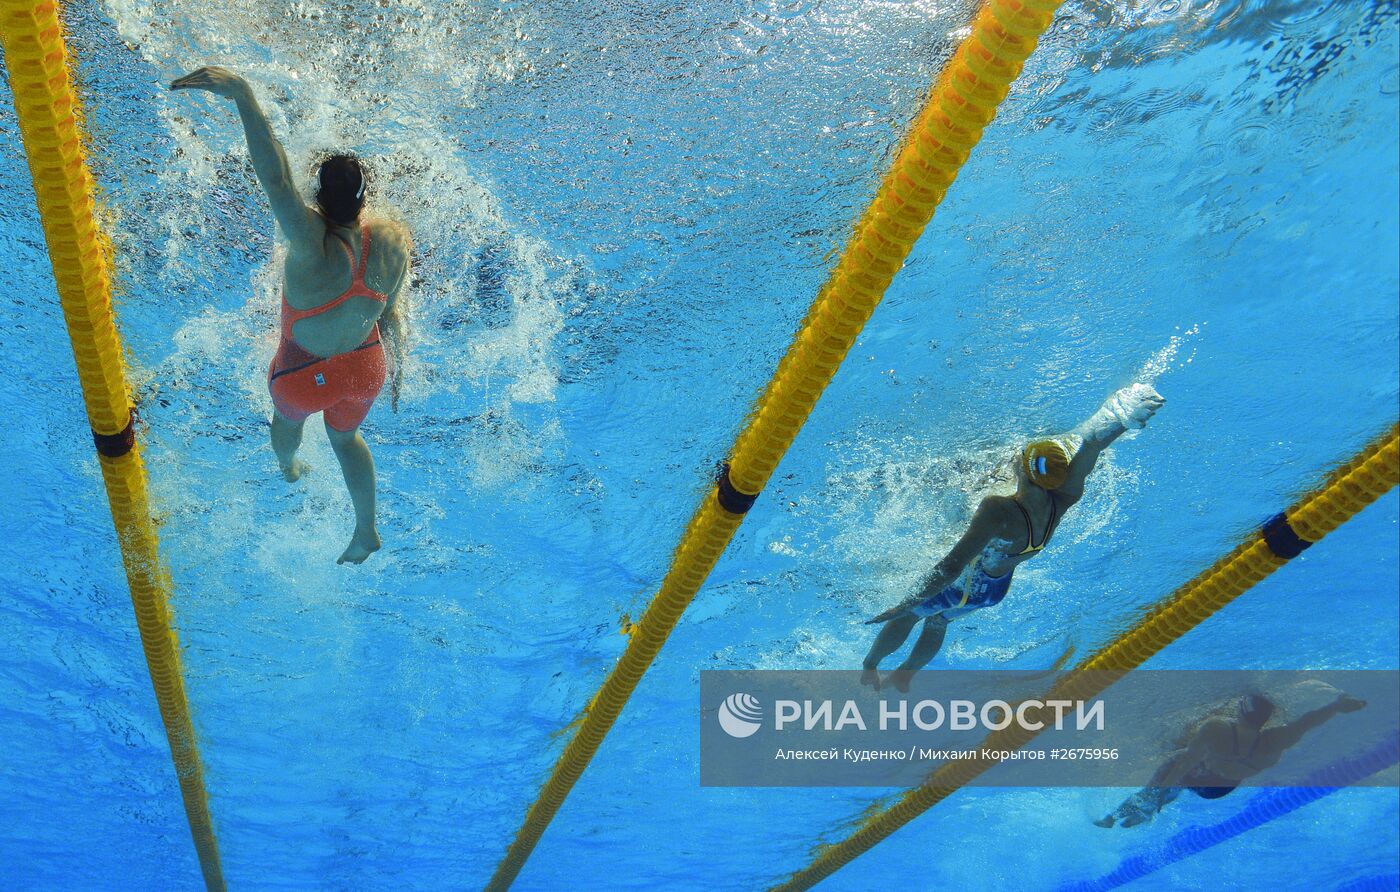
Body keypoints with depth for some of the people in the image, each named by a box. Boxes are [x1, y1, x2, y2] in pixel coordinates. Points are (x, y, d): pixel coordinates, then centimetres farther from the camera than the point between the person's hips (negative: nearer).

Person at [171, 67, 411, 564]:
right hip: (364, 369, 3)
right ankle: (367, 530, 45)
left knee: (287, 415, 36)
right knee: (345, 436, 35)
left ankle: (289, 467, 71)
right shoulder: (393, 242, -22)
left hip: (306, 376, -3)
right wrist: (397, 367, 10)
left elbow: (275, 178, -52)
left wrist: (243, 95, -58)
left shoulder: (313, 246, -39)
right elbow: (392, 313, -7)